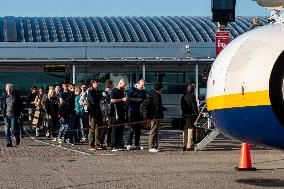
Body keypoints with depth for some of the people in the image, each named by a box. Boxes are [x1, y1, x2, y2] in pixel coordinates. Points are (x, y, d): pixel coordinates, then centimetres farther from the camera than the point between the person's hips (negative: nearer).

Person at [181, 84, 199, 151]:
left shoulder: (183, 96, 13)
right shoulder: (192, 96, -11)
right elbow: (194, 106, -14)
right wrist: (196, 114, -7)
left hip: (184, 116, 8)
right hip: (191, 115, -8)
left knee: (185, 131, 14)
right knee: (190, 130, -5)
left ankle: (185, 145, 19)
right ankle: (189, 146, -8)